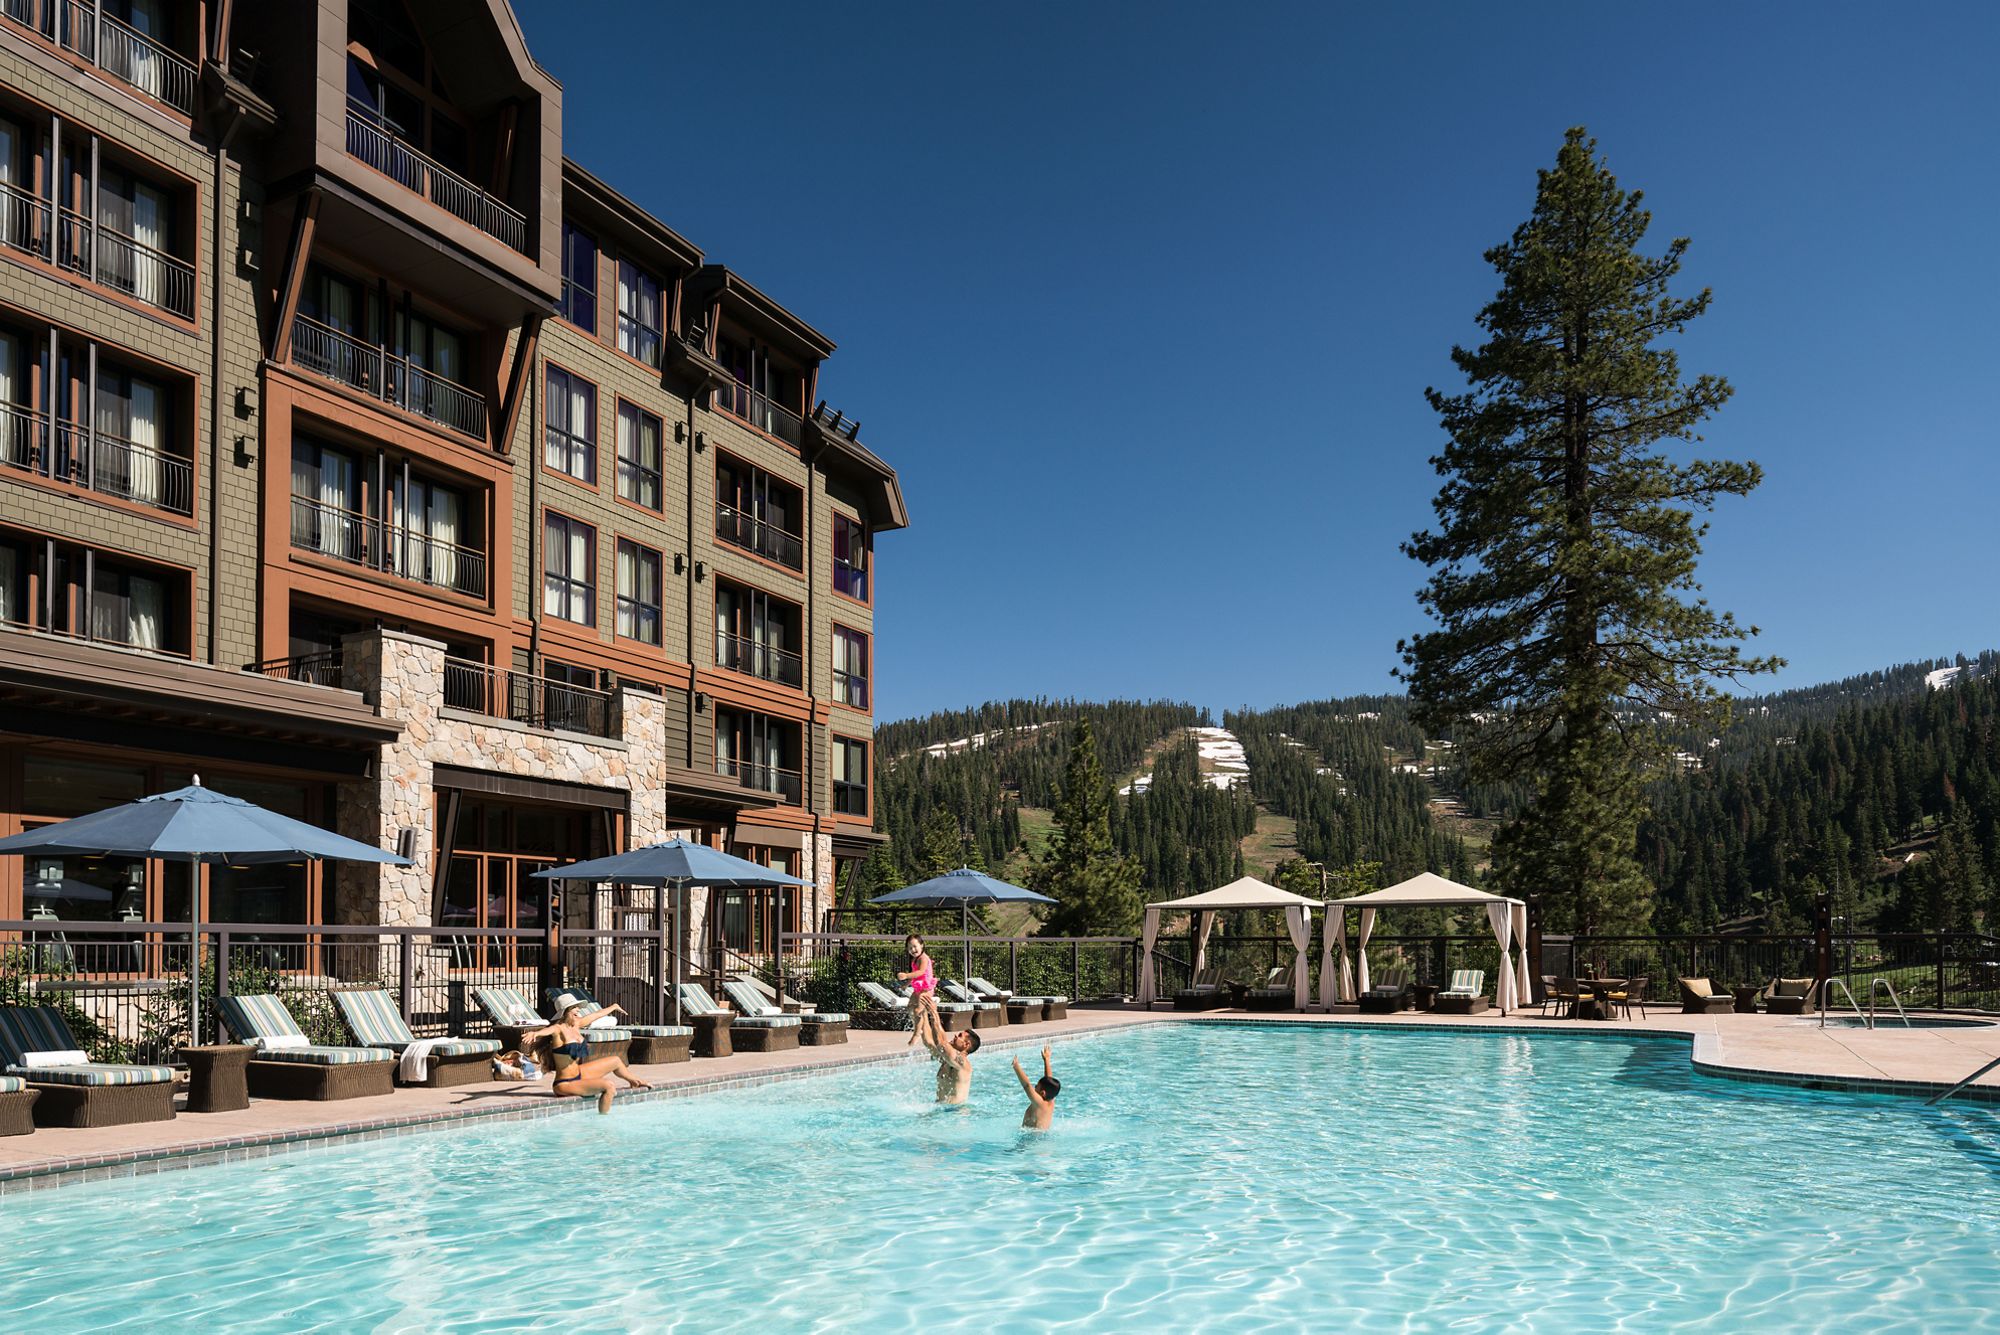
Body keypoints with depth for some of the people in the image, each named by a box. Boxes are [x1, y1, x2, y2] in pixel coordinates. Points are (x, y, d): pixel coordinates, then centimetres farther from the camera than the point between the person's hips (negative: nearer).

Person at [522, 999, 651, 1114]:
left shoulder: (576, 1025, 4)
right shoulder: (558, 1029, -21)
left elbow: (597, 1014, 22)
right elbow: (547, 1030, -45)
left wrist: (613, 1007, 41)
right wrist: (534, 1033, -69)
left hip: (579, 1074, 10)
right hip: (566, 1084, -10)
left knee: (616, 1061, 22)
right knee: (608, 1086, -25)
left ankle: (634, 1081, 50)